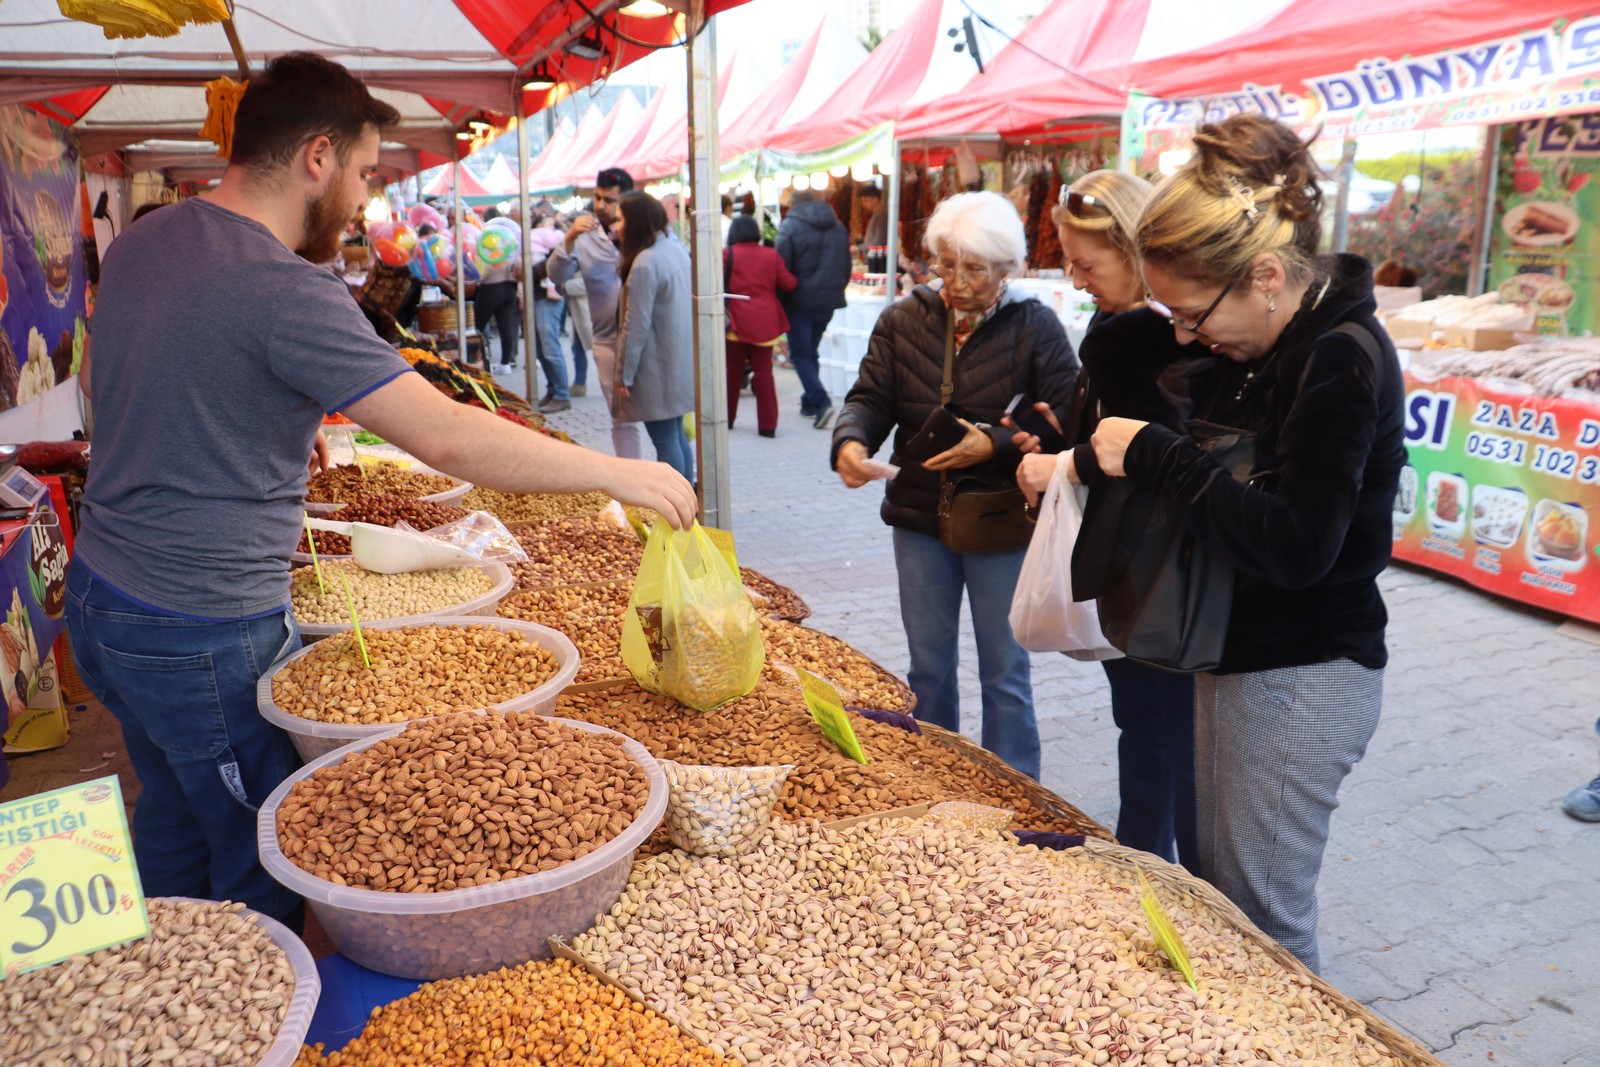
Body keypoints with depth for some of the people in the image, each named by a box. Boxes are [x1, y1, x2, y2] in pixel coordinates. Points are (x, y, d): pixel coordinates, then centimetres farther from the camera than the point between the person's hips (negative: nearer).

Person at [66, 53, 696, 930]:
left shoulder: (139, 242, 6)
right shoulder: (285, 292, -23)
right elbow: (447, 438, -28)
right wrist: (619, 474, -20)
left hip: (100, 591, 9)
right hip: (204, 635, -9)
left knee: (174, 820, 24)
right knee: (266, 873, 7)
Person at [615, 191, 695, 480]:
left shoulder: (645, 264, -20)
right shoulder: (676, 248, 7)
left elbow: (636, 326, -19)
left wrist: (623, 375, -12)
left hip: (657, 369, -9)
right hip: (679, 364, 9)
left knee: (665, 440, -2)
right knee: (676, 434, 16)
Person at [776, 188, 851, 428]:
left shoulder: (790, 226, -8)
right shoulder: (838, 227, 10)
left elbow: (781, 268, -12)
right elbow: (846, 267, 14)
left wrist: (779, 299, -2)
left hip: (800, 301, -6)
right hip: (828, 302, 6)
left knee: (800, 353, 0)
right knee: (811, 351, 18)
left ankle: (821, 401, -16)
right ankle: (809, 402, 22)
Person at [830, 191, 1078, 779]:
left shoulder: (1036, 327, -9)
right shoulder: (903, 319, 2)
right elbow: (870, 397, -1)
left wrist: (994, 446, -28)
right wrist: (851, 441, -22)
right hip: (920, 517, 4)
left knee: (1005, 673, 7)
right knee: (928, 666, 16)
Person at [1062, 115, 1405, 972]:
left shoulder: (1343, 361, -21)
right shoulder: (1255, 345, 4)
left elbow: (1295, 547, -29)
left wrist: (1154, 456, -24)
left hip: (1303, 677, -9)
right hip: (1234, 656, 9)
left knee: (1261, 919, 5)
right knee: (1216, 895, 20)